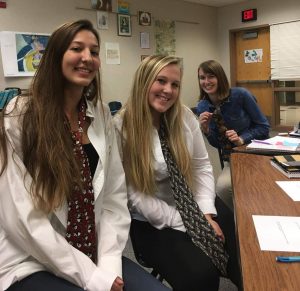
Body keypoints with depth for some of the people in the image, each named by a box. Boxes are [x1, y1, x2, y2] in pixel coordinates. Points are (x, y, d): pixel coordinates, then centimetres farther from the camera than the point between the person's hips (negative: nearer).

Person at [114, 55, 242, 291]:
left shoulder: (185, 116, -1)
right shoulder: (121, 129, -16)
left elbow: (202, 166, 3)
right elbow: (133, 194, -16)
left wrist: (207, 214, -10)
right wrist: (185, 225, -16)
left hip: (193, 204, 5)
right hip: (152, 221, -4)